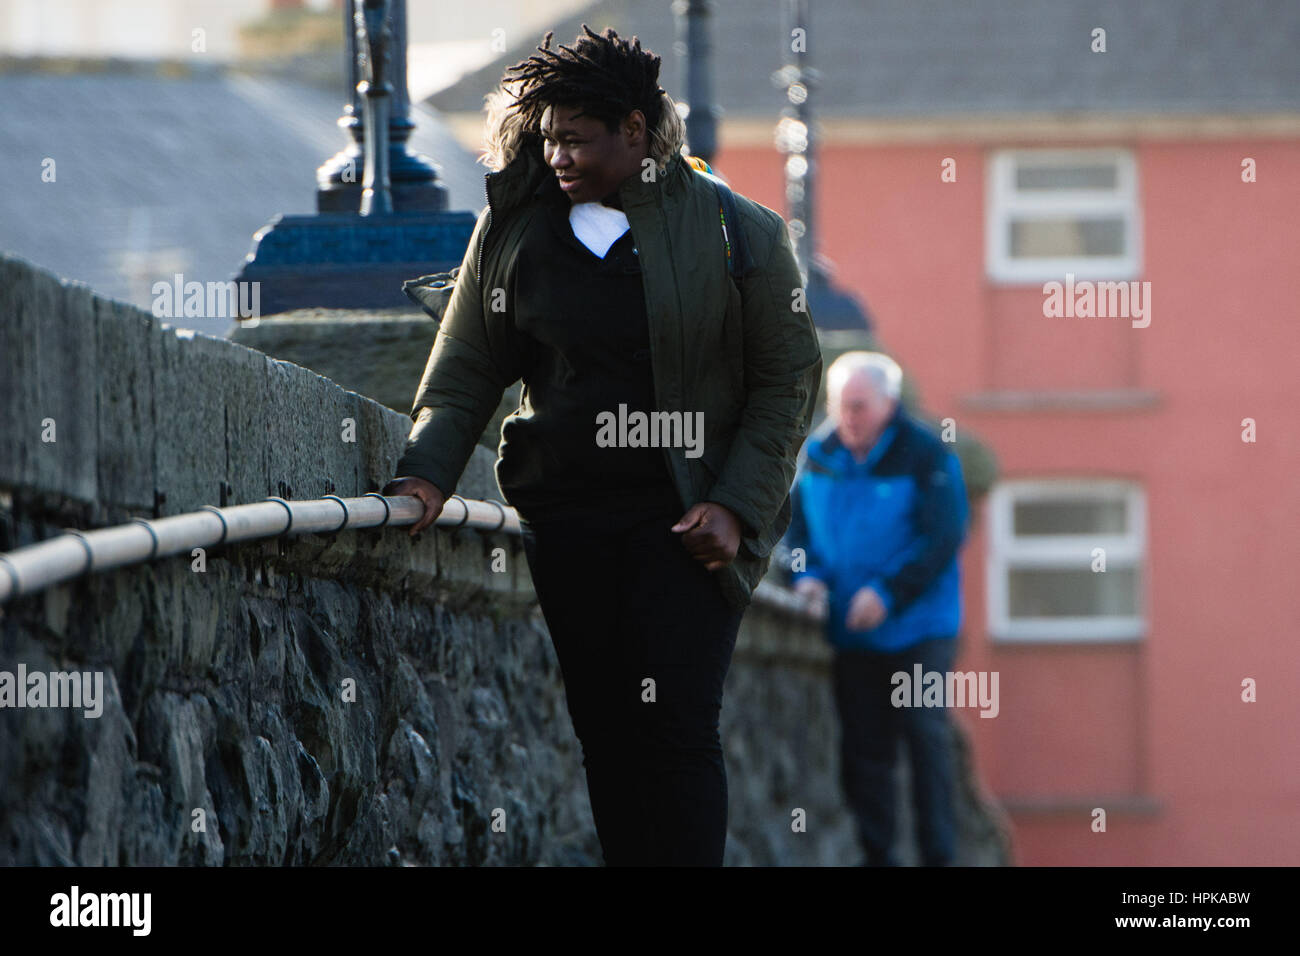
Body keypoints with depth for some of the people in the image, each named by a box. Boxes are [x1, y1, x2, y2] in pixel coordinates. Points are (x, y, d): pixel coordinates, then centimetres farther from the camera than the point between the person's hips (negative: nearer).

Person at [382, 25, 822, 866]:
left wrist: (736, 505, -8)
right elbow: (465, 371, 12)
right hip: (565, 517, 4)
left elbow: (788, 380, 1)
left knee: (677, 725, -12)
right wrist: (427, 472, -4)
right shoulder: (514, 231, 8)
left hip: (683, 520, -4)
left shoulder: (739, 231, -2)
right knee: (604, 733, 4)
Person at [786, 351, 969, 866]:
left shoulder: (926, 455, -10)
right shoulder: (819, 453, 4)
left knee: (926, 737, -8)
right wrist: (807, 573, -5)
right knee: (863, 747, 5)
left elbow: (943, 538, -13)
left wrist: (888, 593, -20)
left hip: (917, 626, -4)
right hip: (850, 631, 5)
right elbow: (798, 520, 14)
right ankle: (875, 855, 10)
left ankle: (938, 856, -3)